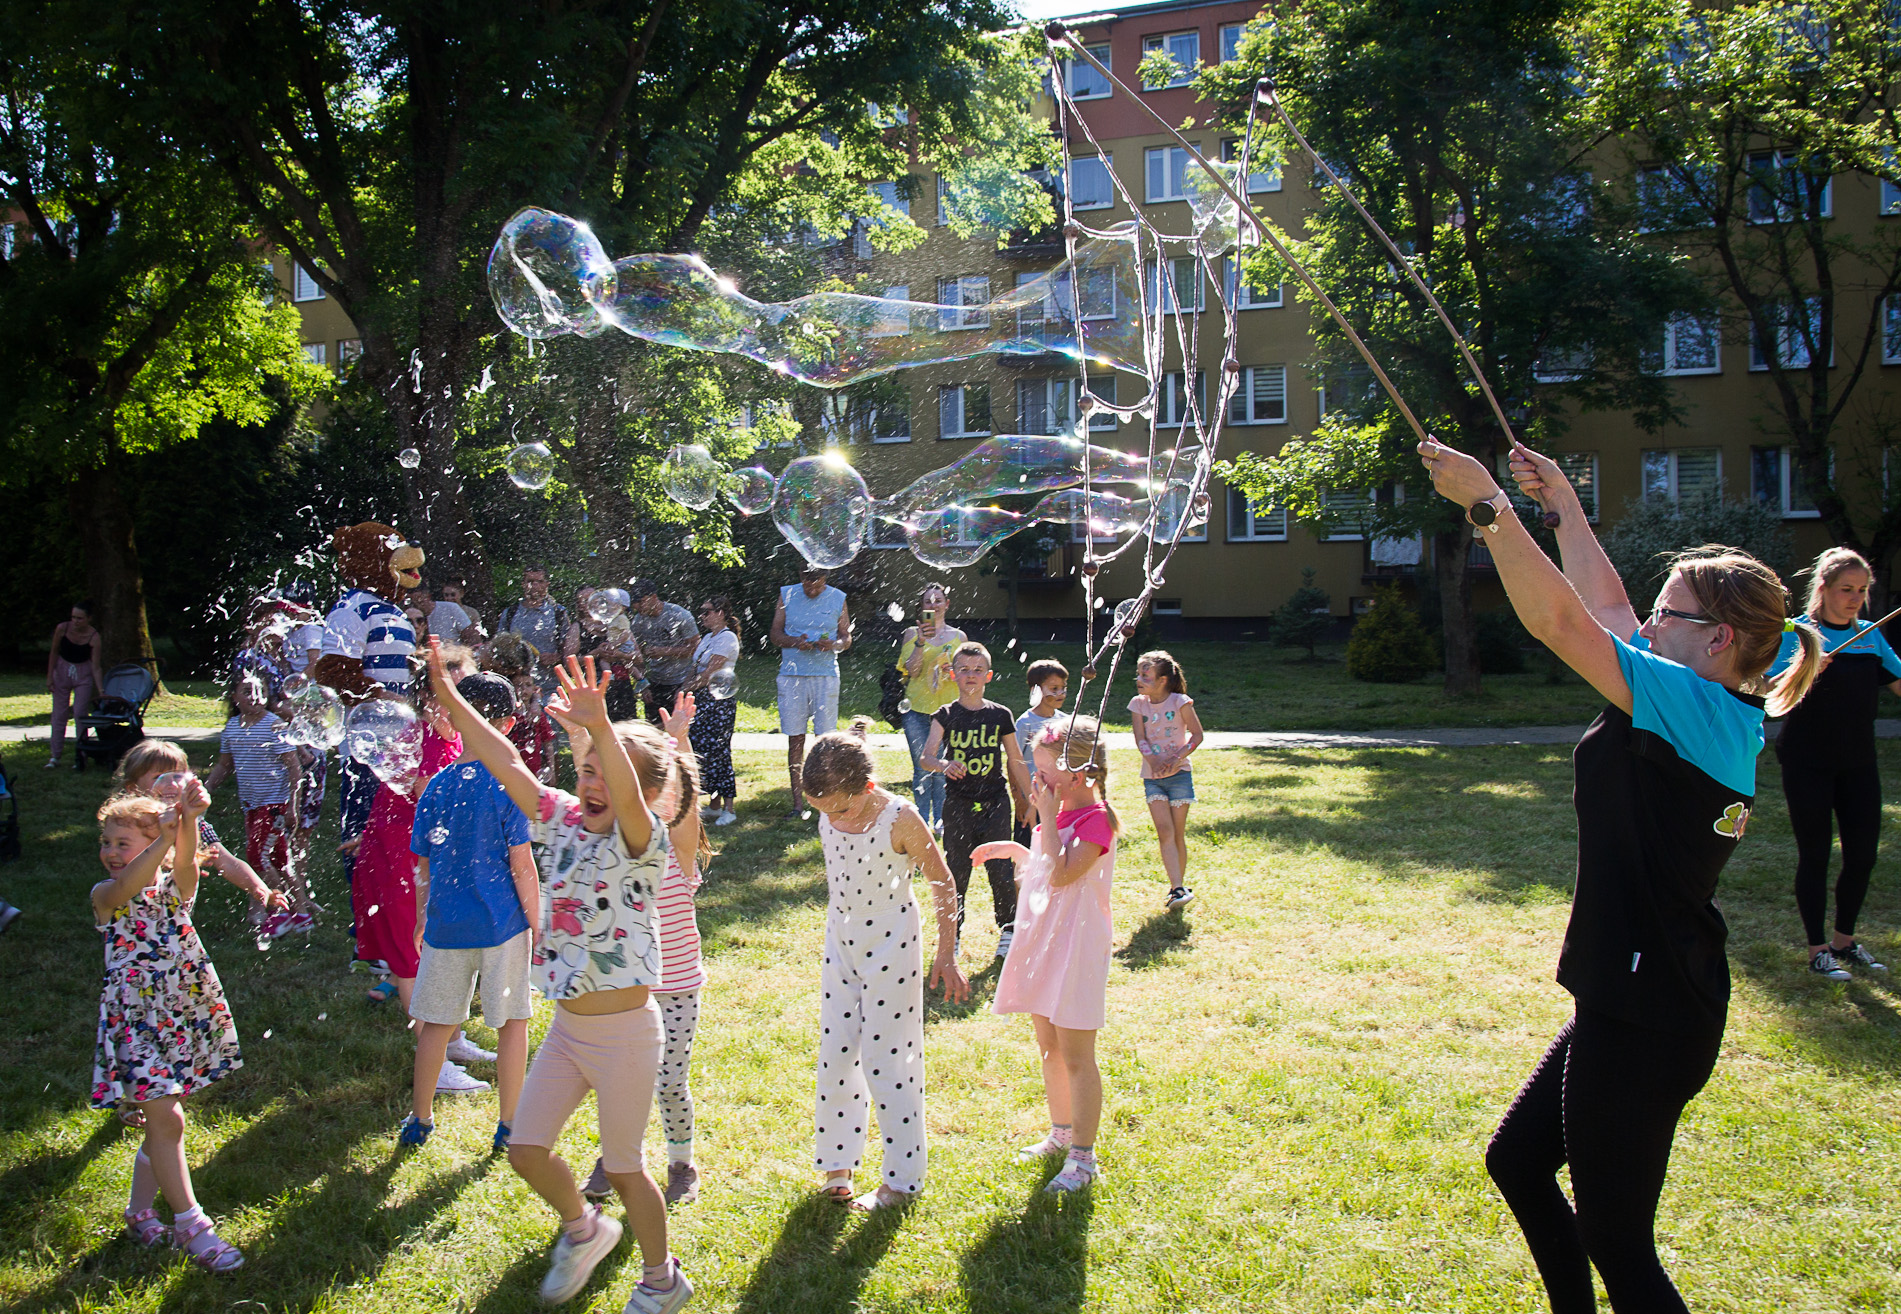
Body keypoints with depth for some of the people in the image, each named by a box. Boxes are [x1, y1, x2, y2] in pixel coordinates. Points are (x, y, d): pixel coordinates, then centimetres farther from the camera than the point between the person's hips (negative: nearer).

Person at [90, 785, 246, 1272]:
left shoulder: (175, 887, 0)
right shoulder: (105, 896, -5)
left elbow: (185, 859, -24)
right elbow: (126, 888, -30)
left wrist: (189, 821, -46)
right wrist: (164, 839, -45)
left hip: (183, 1017, 3)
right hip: (134, 1020, -3)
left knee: (162, 1120, 13)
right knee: (165, 1121, -7)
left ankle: (140, 1212, 30)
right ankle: (190, 1225, 1)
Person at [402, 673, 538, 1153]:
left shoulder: (437, 785, 2)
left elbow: (423, 865, 8)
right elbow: (521, 864, -12)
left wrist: (422, 918, 21)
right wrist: (537, 924, -3)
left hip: (445, 924, 4)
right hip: (502, 924, -4)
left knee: (436, 1024, 16)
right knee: (512, 1022, 10)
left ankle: (420, 1120, 27)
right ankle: (509, 1127, 16)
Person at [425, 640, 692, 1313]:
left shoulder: (641, 841, -18)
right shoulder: (563, 820, 1)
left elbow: (627, 798, -40)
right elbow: (507, 764, -1)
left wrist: (601, 728, -58)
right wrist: (449, 698, -8)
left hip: (625, 1031, -6)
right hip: (567, 1026, 6)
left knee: (623, 1166, 8)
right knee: (526, 1149, 11)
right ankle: (583, 1229, 41)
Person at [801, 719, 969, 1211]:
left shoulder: (900, 820, -23)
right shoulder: (828, 816, -7)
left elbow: (943, 884, -12)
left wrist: (946, 956, -8)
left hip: (891, 948, -5)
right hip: (841, 944, 5)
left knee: (888, 1060, 2)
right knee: (835, 1055, 11)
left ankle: (901, 1179, 17)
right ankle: (837, 1161, 29)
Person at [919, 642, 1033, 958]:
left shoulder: (1000, 715, 1)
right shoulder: (946, 715, -2)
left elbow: (1015, 761, 8)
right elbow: (926, 758, -13)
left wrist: (1027, 800, 10)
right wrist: (944, 765, -35)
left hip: (995, 803, 0)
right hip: (958, 803, 0)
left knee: (1001, 869, 3)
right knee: (956, 871, 6)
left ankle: (1008, 930, 22)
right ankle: (951, 934, 22)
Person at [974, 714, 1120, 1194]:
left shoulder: (1096, 819, -16)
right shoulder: (1060, 814, 10)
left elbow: (1062, 874, -28)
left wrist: (1048, 818, -24)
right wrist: (1014, 850, 11)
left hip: (1076, 946, -9)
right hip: (1043, 939, 9)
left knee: (1075, 1055, -2)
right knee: (1049, 1047, 18)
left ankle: (1083, 1158, 8)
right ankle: (1062, 1133, 35)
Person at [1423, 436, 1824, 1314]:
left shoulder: (1700, 710, -20)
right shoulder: (1720, 716, 7)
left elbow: (1558, 621, -25)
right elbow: (1604, 612, 18)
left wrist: (1488, 504, -19)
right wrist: (1562, 506, 23)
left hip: (1647, 1017, -10)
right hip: (1634, 1001, 10)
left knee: (1615, 1241, 1)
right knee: (1517, 1159, 23)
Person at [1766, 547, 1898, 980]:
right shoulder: (1799, 633, -8)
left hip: (1858, 763, 5)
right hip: (1808, 762, -5)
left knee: (1863, 854, 7)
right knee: (1815, 855, 1)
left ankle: (1845, 939, 26)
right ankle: (1818, 948, 12)